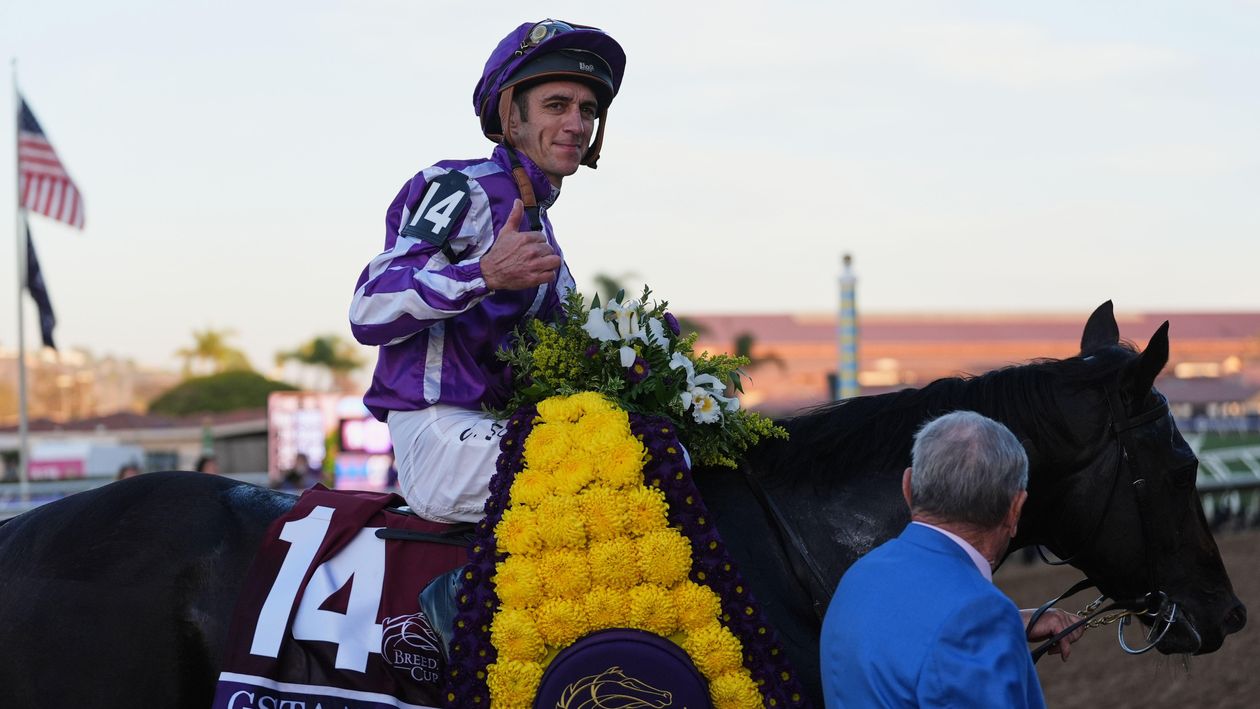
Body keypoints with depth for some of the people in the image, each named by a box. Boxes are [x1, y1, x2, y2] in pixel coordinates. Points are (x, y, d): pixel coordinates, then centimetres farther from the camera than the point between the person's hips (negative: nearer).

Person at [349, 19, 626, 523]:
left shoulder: (533, 212, 23)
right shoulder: (463, 188, -6)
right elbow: (369, 312, -18)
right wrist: (486, 273, -32)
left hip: (499, 428, 10)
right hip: (438, 434, -10)